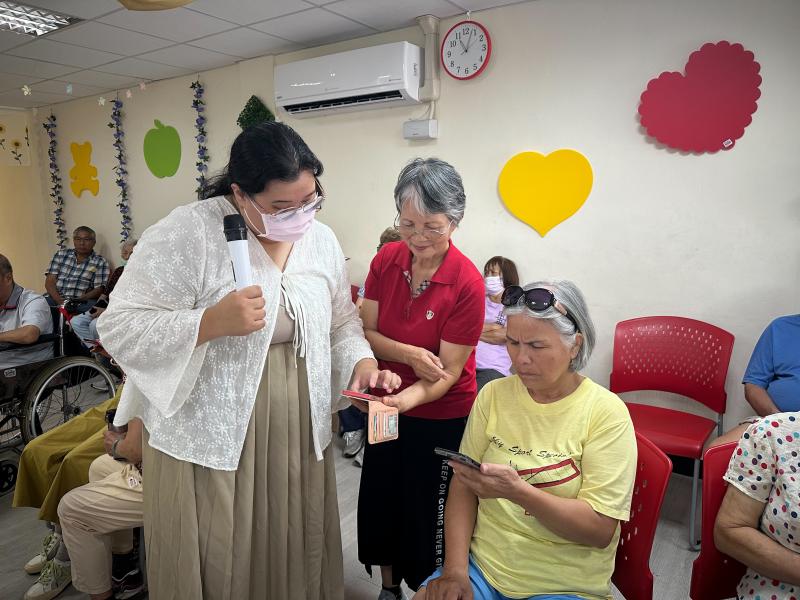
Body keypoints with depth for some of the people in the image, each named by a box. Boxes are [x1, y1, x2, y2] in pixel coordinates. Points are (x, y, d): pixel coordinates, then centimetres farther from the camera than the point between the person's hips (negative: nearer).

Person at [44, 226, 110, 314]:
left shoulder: (100, 263, 6)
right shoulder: (61, 255, 14)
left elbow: (99, 289, -2)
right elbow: (49, 281, 7)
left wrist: (78, 300, -19)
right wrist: (60, 301, -11)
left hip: (82, 302, -1)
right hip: (56, 299, 1)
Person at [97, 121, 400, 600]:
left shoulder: (322, 240, 3)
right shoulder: (188, 232, -15)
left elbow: (342, 322, 13)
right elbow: (119, 328, -15)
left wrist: (362, 362, -6)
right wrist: (213, 322, -28)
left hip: (299, 434, 5)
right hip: (208, 437, -4)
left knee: (296, 559, 18)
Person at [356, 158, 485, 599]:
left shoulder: (468, 283, -23)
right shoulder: (386, 260, -10)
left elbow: (446, 374, -20)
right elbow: (367, 332, -6)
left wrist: (404, 400, -37)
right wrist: (408, 354, -24)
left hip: (442, 419, -4)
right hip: (387, 409, 5)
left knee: (428, 512, 13)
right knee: (380, 501, 20)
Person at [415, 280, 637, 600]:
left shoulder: (606, 413, -11)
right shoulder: (493, 394, -1)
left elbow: (601, 529, -14)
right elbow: (464, 485, 1)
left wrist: (517, 491, -27)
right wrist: (455, 567, -10)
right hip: (482, 566, 3)